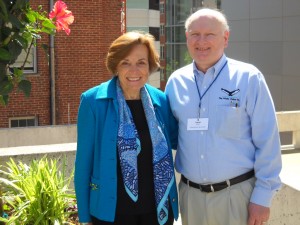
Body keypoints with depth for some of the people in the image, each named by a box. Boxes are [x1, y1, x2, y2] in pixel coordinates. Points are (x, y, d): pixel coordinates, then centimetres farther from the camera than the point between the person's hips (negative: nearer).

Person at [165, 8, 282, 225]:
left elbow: (267, 142, -8)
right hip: (190, 194, 3)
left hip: (237, 193, -3)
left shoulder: (248, 78, -8)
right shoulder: (176, 81, 3)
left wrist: (263, 197, -9)